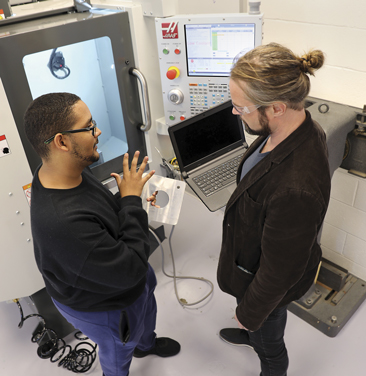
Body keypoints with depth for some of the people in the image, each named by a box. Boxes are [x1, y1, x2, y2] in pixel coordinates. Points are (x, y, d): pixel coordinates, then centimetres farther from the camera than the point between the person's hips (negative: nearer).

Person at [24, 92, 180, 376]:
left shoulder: (66, 171, -15)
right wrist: (131, 201, -31)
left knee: (147, 310, 36)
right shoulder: (63, 223, -46)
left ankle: (146, 344, 70)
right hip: (101, 306, -8)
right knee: (118, 350, 25)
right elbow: (131, 271, -37)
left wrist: (130, 202, -11)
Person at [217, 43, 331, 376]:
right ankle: (250, 335, 71)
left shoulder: (296, 190, -45)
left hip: (268, 283, -7)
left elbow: (278, 272, -29)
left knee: (267, 338, 27)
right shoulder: (298, 128, -16)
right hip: (257, 255, 7)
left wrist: (249, 314, -10)